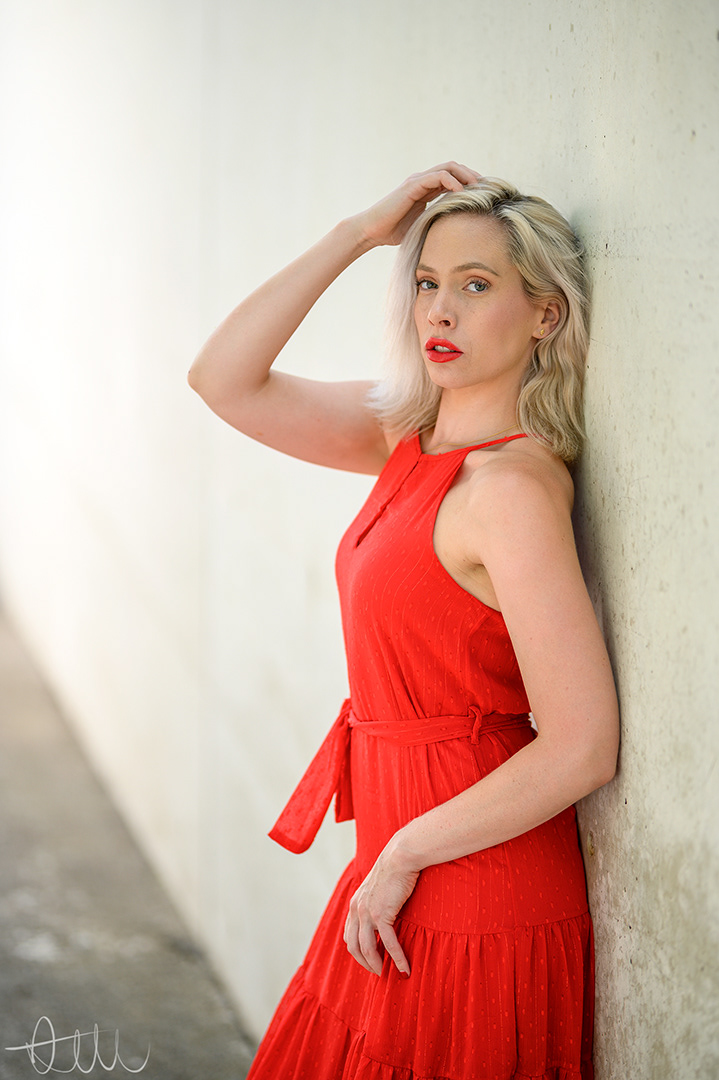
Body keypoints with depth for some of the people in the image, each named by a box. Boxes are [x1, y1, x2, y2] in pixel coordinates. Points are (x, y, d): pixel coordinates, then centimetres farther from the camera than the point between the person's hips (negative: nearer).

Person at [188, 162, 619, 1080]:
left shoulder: (513, 484, -21)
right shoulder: (408, 435, 3)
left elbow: (582, 749, -24)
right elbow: (224, 380, 5)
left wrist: (403, 855, -15)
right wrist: (357, 236, -4)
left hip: (470, 897, -8)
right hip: (410, 872, 8)